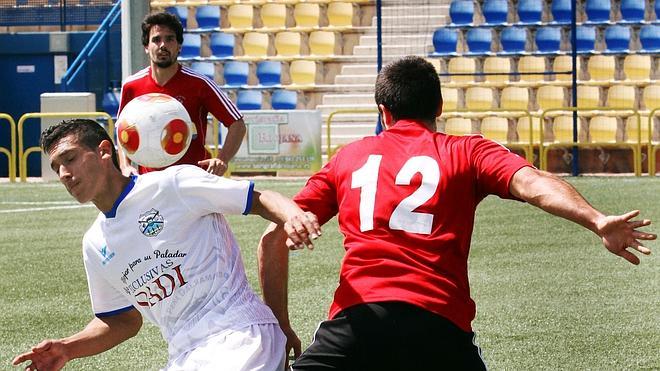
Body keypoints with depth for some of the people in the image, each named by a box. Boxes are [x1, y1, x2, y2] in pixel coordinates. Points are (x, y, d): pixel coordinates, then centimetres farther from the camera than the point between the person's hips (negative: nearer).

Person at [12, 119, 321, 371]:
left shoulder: (174, 183, -3)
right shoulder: (95, 245, 17)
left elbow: (259, 199, -4)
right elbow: (123, 319, 27)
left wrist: (292, 216, -26)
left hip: (238, 333, -7)